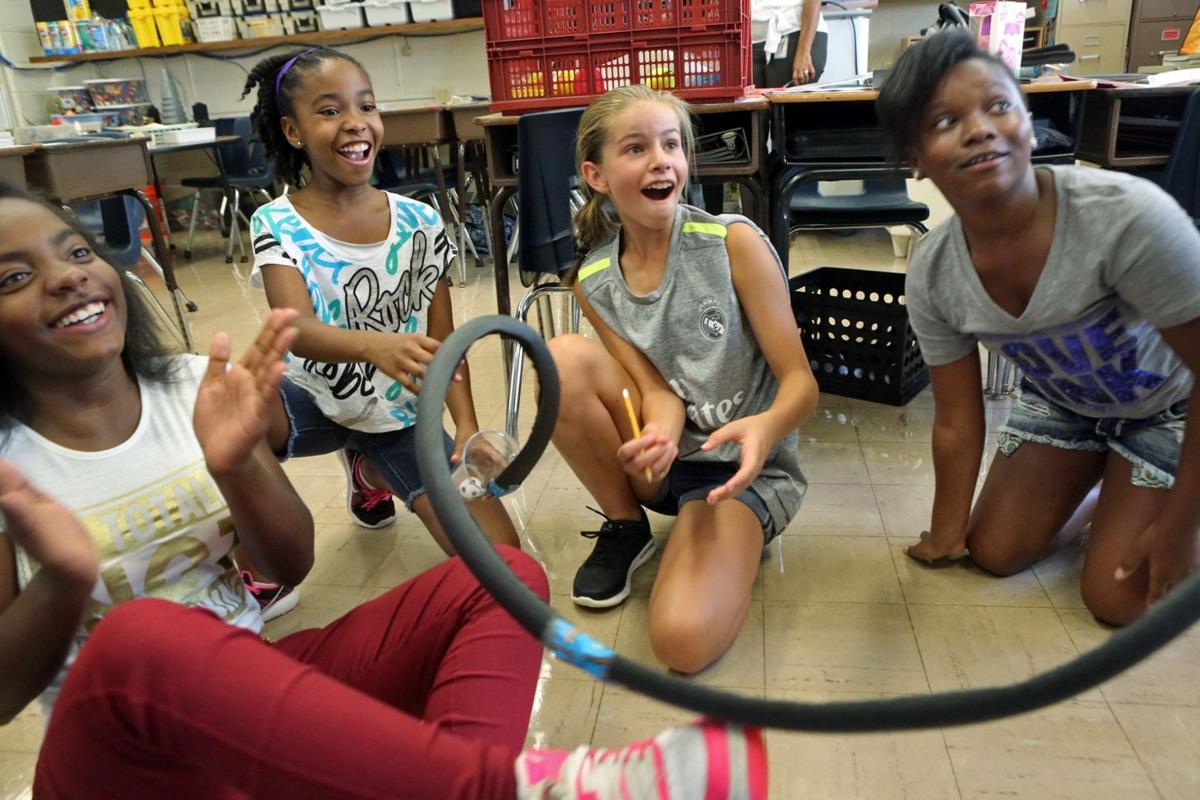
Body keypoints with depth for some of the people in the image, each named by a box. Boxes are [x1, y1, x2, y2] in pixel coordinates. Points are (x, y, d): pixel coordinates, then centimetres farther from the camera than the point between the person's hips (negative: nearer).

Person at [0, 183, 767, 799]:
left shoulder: (195, 388, 1)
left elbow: (292, 566, 0)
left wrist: (236, 467, -19)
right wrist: (62, 583, -25)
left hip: (257, 679, 4)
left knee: (504, 575, -12)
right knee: (136, 637, -39)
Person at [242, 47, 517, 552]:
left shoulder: (419, 222, -7)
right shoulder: (277, 224, -13)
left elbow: (443, 338, -4)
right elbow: (296, 330, -29)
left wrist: (467, 425, -19)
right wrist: (374, 345, -51)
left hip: (400, 414, 3)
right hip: (310, 402, -2)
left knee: (498, 554, -6)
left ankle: (368, 468, 23)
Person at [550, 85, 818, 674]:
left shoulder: (733, 242, -13)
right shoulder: (594, 283, -2)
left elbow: (801, 381, -13)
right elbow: (657, 389, -8)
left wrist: (767, 426, -36)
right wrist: (660, 435, -33)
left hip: (739, 465, -4)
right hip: (662, 458, 5)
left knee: (684, 640, -29)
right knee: (562, 359, -23)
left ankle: (739, 538, 5)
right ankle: (625, 528, -1)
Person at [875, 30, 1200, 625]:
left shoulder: (1128, 216, -38)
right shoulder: (931, 274, -23)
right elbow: (957, 421, -10)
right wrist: (945, 533, -3)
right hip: (1061, 402, 4)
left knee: (1119, 600, -7)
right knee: (994, 553, 8)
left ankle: (1140, 500, 23)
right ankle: (1110, 492, 32)